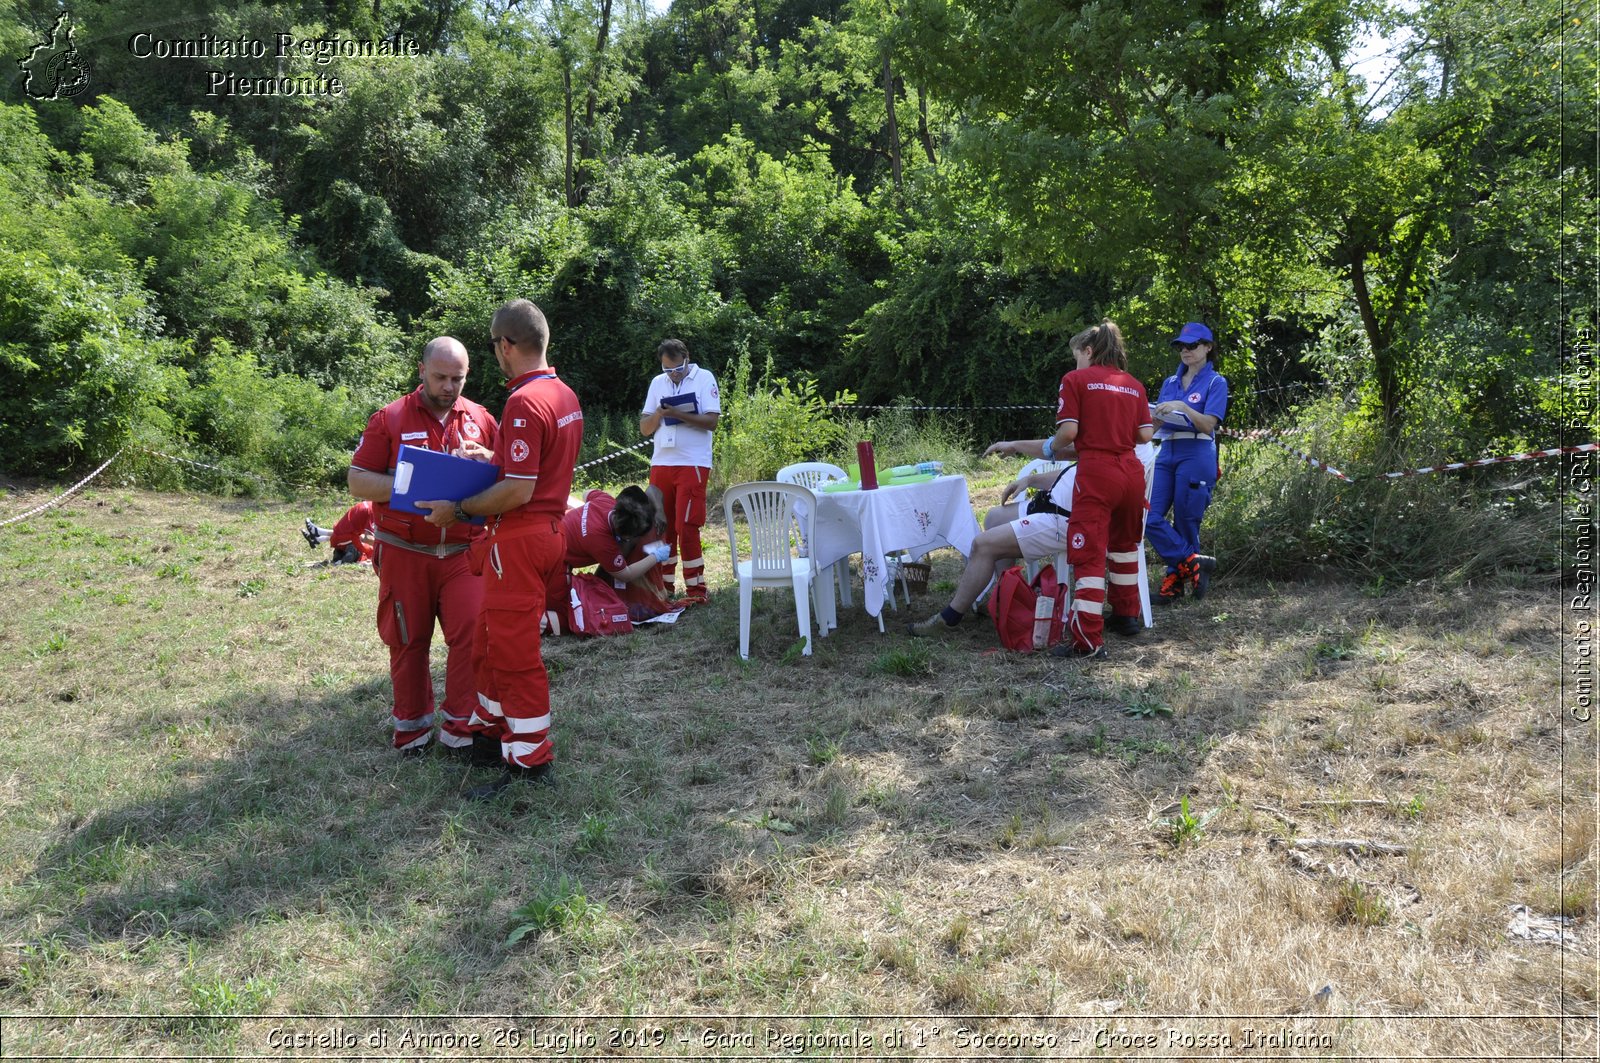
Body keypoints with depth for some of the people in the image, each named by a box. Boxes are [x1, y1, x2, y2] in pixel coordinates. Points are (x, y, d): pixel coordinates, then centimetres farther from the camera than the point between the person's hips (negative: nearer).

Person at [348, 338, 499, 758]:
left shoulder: (480, 419, 7)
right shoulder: (390, 419, 0)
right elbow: (358, 481, -2)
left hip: (462, 552, 1)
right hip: (404, 552, -1)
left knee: (472, 634, -7)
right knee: (408, 641, 8)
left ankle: (459, 728, 6)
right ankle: (411, 727, 24)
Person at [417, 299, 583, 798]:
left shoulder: (524, 402, -21)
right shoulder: (566, 395, 9)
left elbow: (518, 491, -25)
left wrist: (458, 510, -15)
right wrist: (492, 458, 20)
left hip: (520, 537, -10)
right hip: (549, 528, 10)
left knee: (514, 649, 0)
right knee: (493, 637, 22)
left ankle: (531, 762, 9)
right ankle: (493, 725, 37)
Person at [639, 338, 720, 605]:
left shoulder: (704, 378, -1)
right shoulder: (658, 383, 13)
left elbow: (711, 422, -10)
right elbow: (644, 429, 12)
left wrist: (678, 413, -21)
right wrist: (658, 414, -9)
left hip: (692, 464, -5)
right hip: (661, 464, 5)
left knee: (686, 527, -7)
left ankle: (696, 589, 0)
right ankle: (663, 585, 16)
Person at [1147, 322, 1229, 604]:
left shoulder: (1215, 382, 1)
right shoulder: (1170, 383, 16)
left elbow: (1208, 424, -11)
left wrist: (1182, 407, -25)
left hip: (1197, 454, -5)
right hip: (1167, 453, 6)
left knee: (1185, 521, -1)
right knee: (1150, 517, -8)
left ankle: (1176, 578, 10)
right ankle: (1193, 562, -1)